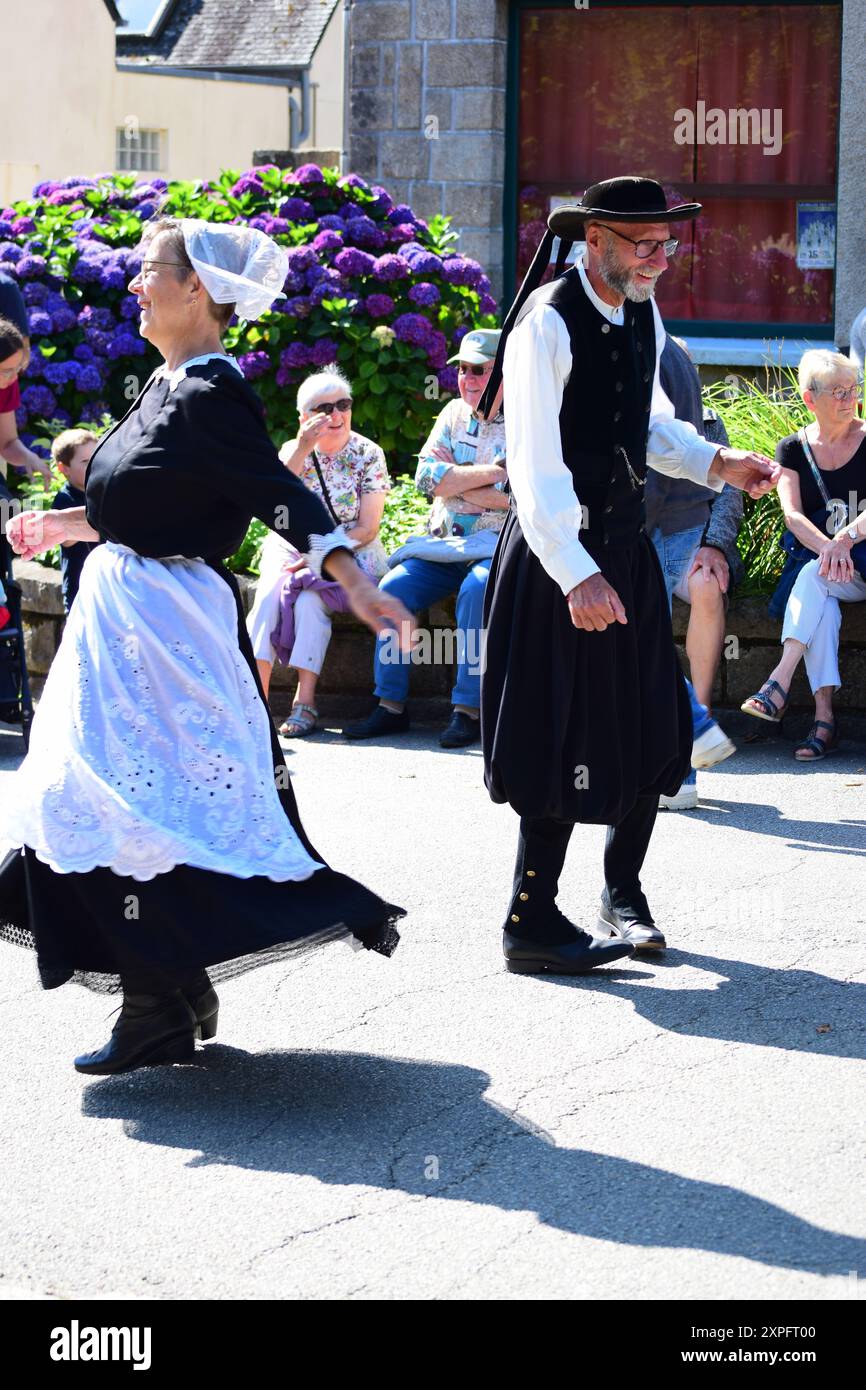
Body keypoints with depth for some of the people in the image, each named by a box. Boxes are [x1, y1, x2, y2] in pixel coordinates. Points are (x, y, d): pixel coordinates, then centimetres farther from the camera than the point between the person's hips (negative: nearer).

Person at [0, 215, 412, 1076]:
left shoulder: (210, 394, -16)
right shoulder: (165, 385, 11)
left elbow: (281, 497, -22)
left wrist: (355, 583, -31)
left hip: (165, 623, -10)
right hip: (125, 611, 10)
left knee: (136, 809, -6)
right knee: (112, 803, 14)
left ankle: (162, 1010, 3)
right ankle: (176, 995, 24)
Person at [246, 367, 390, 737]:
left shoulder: (368, 454, -3)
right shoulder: (293, 452, 3)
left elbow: (368, 528, -7)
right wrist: (302, 449, -26)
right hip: (293, 549, 2)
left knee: (310, 601, -31)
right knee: (270, 594, -28)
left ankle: (305, 702, -30)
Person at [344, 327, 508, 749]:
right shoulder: (454, 414, 13)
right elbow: (426, 477, -1)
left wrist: (456, 482, -8)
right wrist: (492, 471, -11)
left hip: (500, 544, -5)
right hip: (444, 542, 6)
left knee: (478, 588, -35)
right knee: (393, 588, -16)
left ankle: (468, 710, -30)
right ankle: (391, 706, -11)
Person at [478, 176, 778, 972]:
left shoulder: (644, 318, 9)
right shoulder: (548, 323, -17)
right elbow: (535, 464, -23)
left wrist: (715, 464, 4)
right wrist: (577, 576, -30)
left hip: (626, 545, 8)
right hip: (559, 552, -8)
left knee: (651, 730, 11)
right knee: (565, 742, -4)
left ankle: (624, 893, 29)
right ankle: (532, 925, 7)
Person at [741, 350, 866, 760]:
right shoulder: (794, 448, 8)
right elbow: (792, 515, -6)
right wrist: (828, 548, -25)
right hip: (813, 556, 2)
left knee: (814, 577, -34)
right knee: (818, 589, -34)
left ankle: (780, 681, -42)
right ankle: (824, 715, -40)